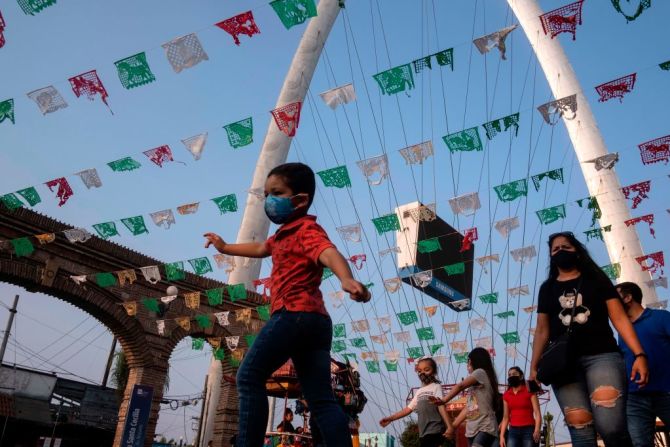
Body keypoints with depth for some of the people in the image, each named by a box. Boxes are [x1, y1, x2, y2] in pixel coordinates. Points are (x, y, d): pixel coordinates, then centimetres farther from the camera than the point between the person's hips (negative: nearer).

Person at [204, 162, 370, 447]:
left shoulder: (306, 228, -2)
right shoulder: (284, 235, 27)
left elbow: (328, 253, -24)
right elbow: (259, 249, 47)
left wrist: (347, 279, -45)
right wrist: (225, 248, 60)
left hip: (295, 313, -10)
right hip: (317, 320, 10)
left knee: (249, 376, -3)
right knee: (321, 398, 3)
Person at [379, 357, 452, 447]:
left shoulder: (436, 387, -1)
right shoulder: (419, 392, 19)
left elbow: (441, 407, -13)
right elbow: (408, 409, 19)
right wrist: (390, 418, 15)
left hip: (435, 432, -7)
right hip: (423, 433, 7)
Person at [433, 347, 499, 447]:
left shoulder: (481, 373, -6)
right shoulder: (475, 385, 21)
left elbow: (460, 386, -19)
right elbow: (467, 408, 19)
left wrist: (443, 401, -22)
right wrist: (453, 426, 17)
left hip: (485, 428, -9)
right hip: (472, 430, 9)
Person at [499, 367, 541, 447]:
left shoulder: (529, 391, 3)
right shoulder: (506, 395, 13)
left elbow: (537, 413, -5)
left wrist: (537, 430, -20)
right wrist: (502, 435, 6)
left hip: (528, 430, -3)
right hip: (513, 431, 3)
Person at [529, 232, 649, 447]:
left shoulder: (596, 278, 13)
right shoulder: (547, 288, 18)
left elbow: (619, 318, 6)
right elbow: (542, 330, 16)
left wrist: (639, 354, -6)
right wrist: (534, 367, 7)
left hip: (602, 355, -2)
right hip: (563, 363, 2)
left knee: (611, 427, -22)